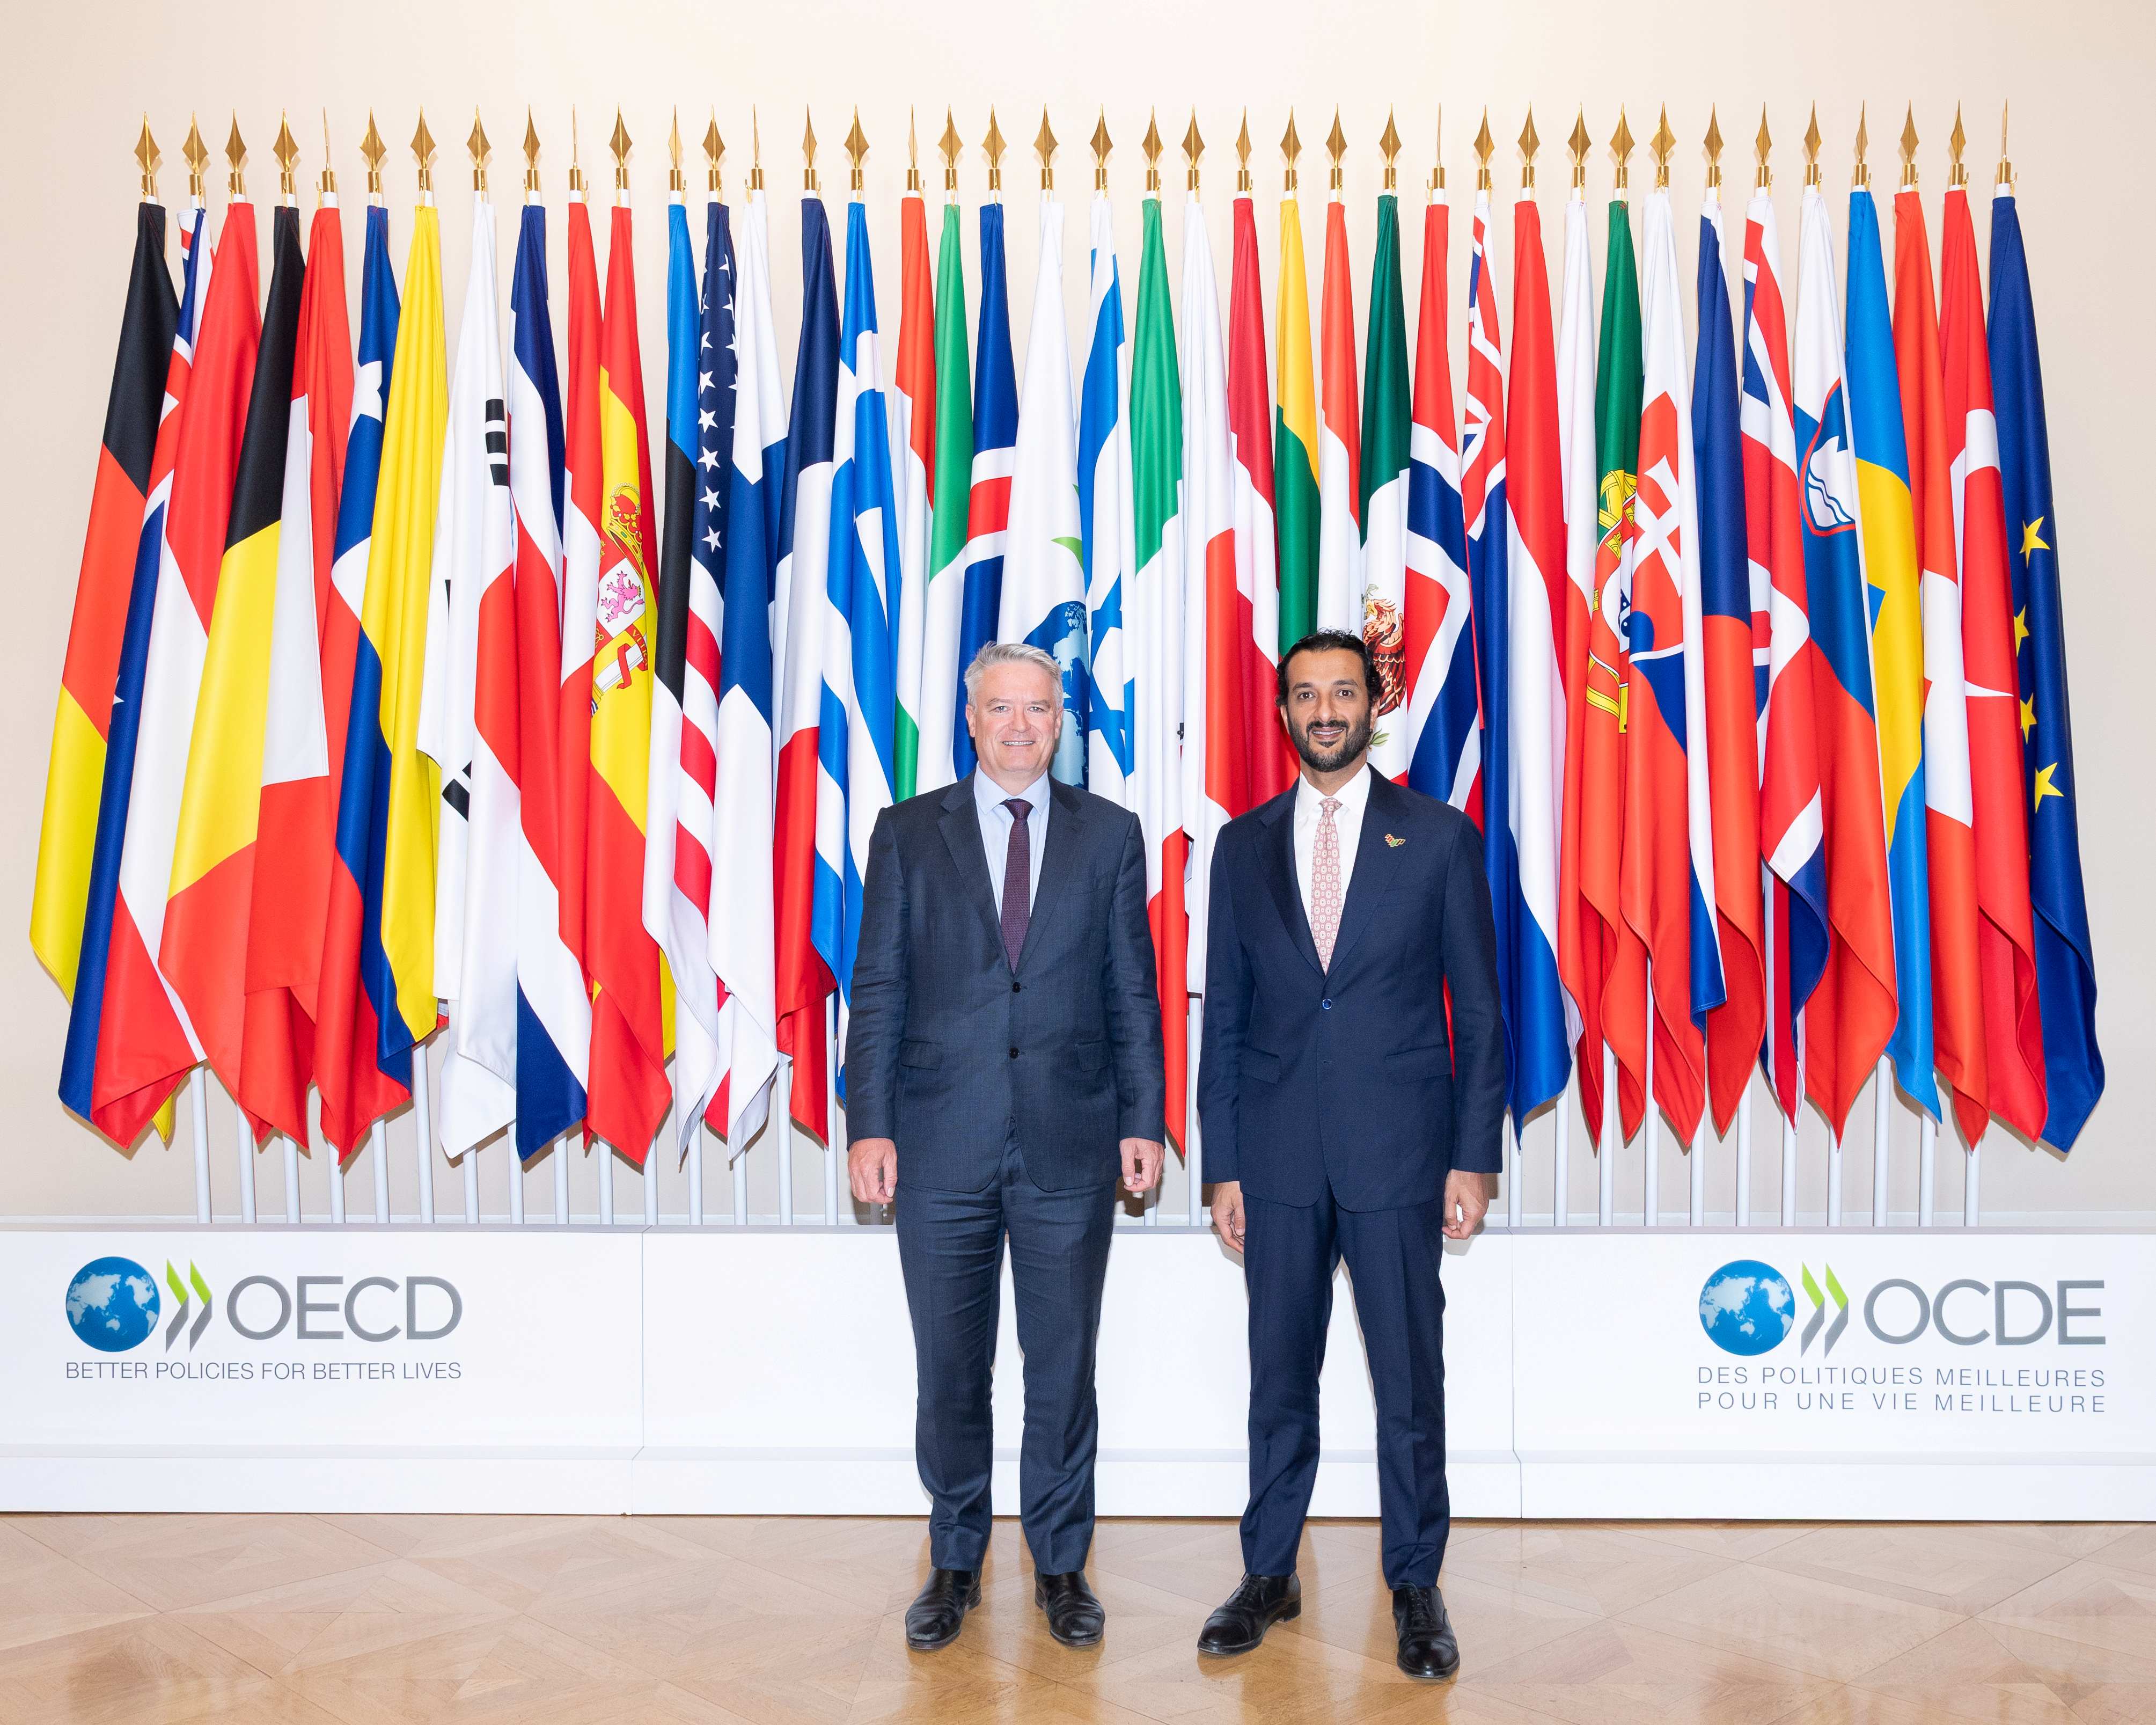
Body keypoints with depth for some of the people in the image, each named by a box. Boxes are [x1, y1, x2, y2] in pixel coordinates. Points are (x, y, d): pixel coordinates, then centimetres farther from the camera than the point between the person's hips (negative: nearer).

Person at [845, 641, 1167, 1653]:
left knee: (1062, 1367, 8)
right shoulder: (908, 833, 5)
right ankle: (955, 1564, 26)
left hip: (1070, 1146, 0)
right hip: (942, 1146, 0)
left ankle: (1060, 1566, 24)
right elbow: (877, 990, 3)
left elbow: (1133, 992, 6)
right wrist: (869, 1125, -5)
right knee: (950, 1369, 9)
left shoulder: (1109, 834, 6)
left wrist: (1143, 1121, 0)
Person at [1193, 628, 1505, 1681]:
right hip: (1280, 1156, 2)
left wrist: (1474, 1158, -4)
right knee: (1279, 1376, 11)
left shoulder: (1440, 837, 2)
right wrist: (1223, 1166, 4)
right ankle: (1269, 1574, 25)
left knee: (1409, 1381, 5)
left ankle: (1416, 1586, 21)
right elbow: (1223, 1016, 8)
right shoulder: (1244, 846, 8)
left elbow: (1479, 1010, 2)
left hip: (1398, 1155, -2)